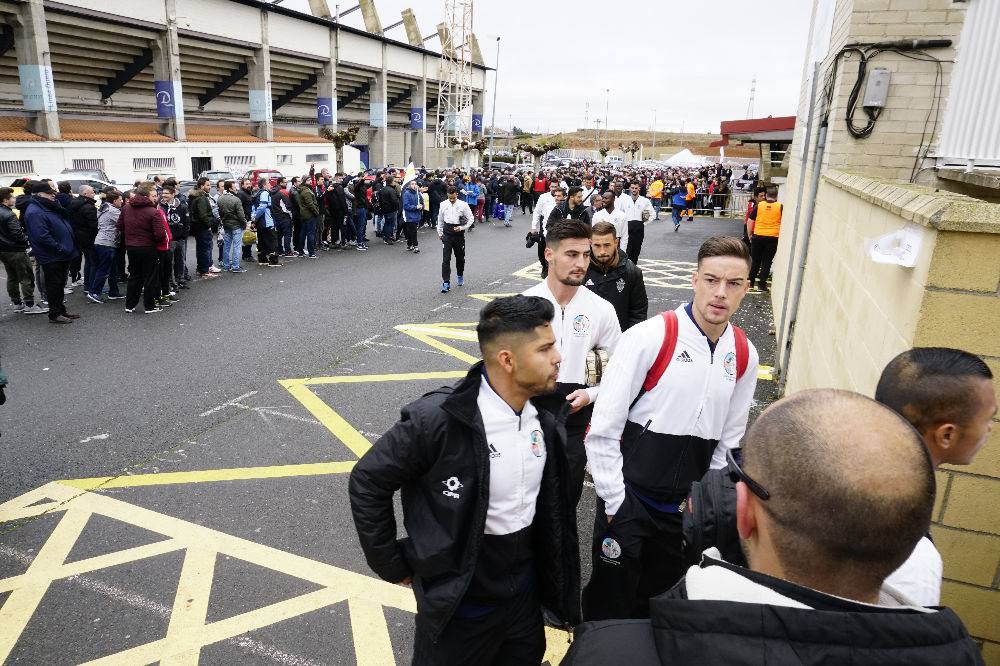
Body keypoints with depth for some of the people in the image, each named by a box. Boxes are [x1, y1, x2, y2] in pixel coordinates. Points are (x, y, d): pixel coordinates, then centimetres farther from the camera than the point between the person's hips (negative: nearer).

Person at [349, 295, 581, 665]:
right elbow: (367, 482, -17)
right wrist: (392, 566, -10)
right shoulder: (437, 419, -28)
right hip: (460, 600, -5)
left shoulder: (546, 415, -8)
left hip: (525, 589, 6)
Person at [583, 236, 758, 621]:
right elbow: (603, 430, -15)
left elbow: (729, 441, 10)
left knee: (660, 601, 23)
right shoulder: (650, 337, -17)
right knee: (610, 603, 10)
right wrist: (615, 503, -11)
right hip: (629, 499, -5)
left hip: (686, 510, 5)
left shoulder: (744, 355, 0)